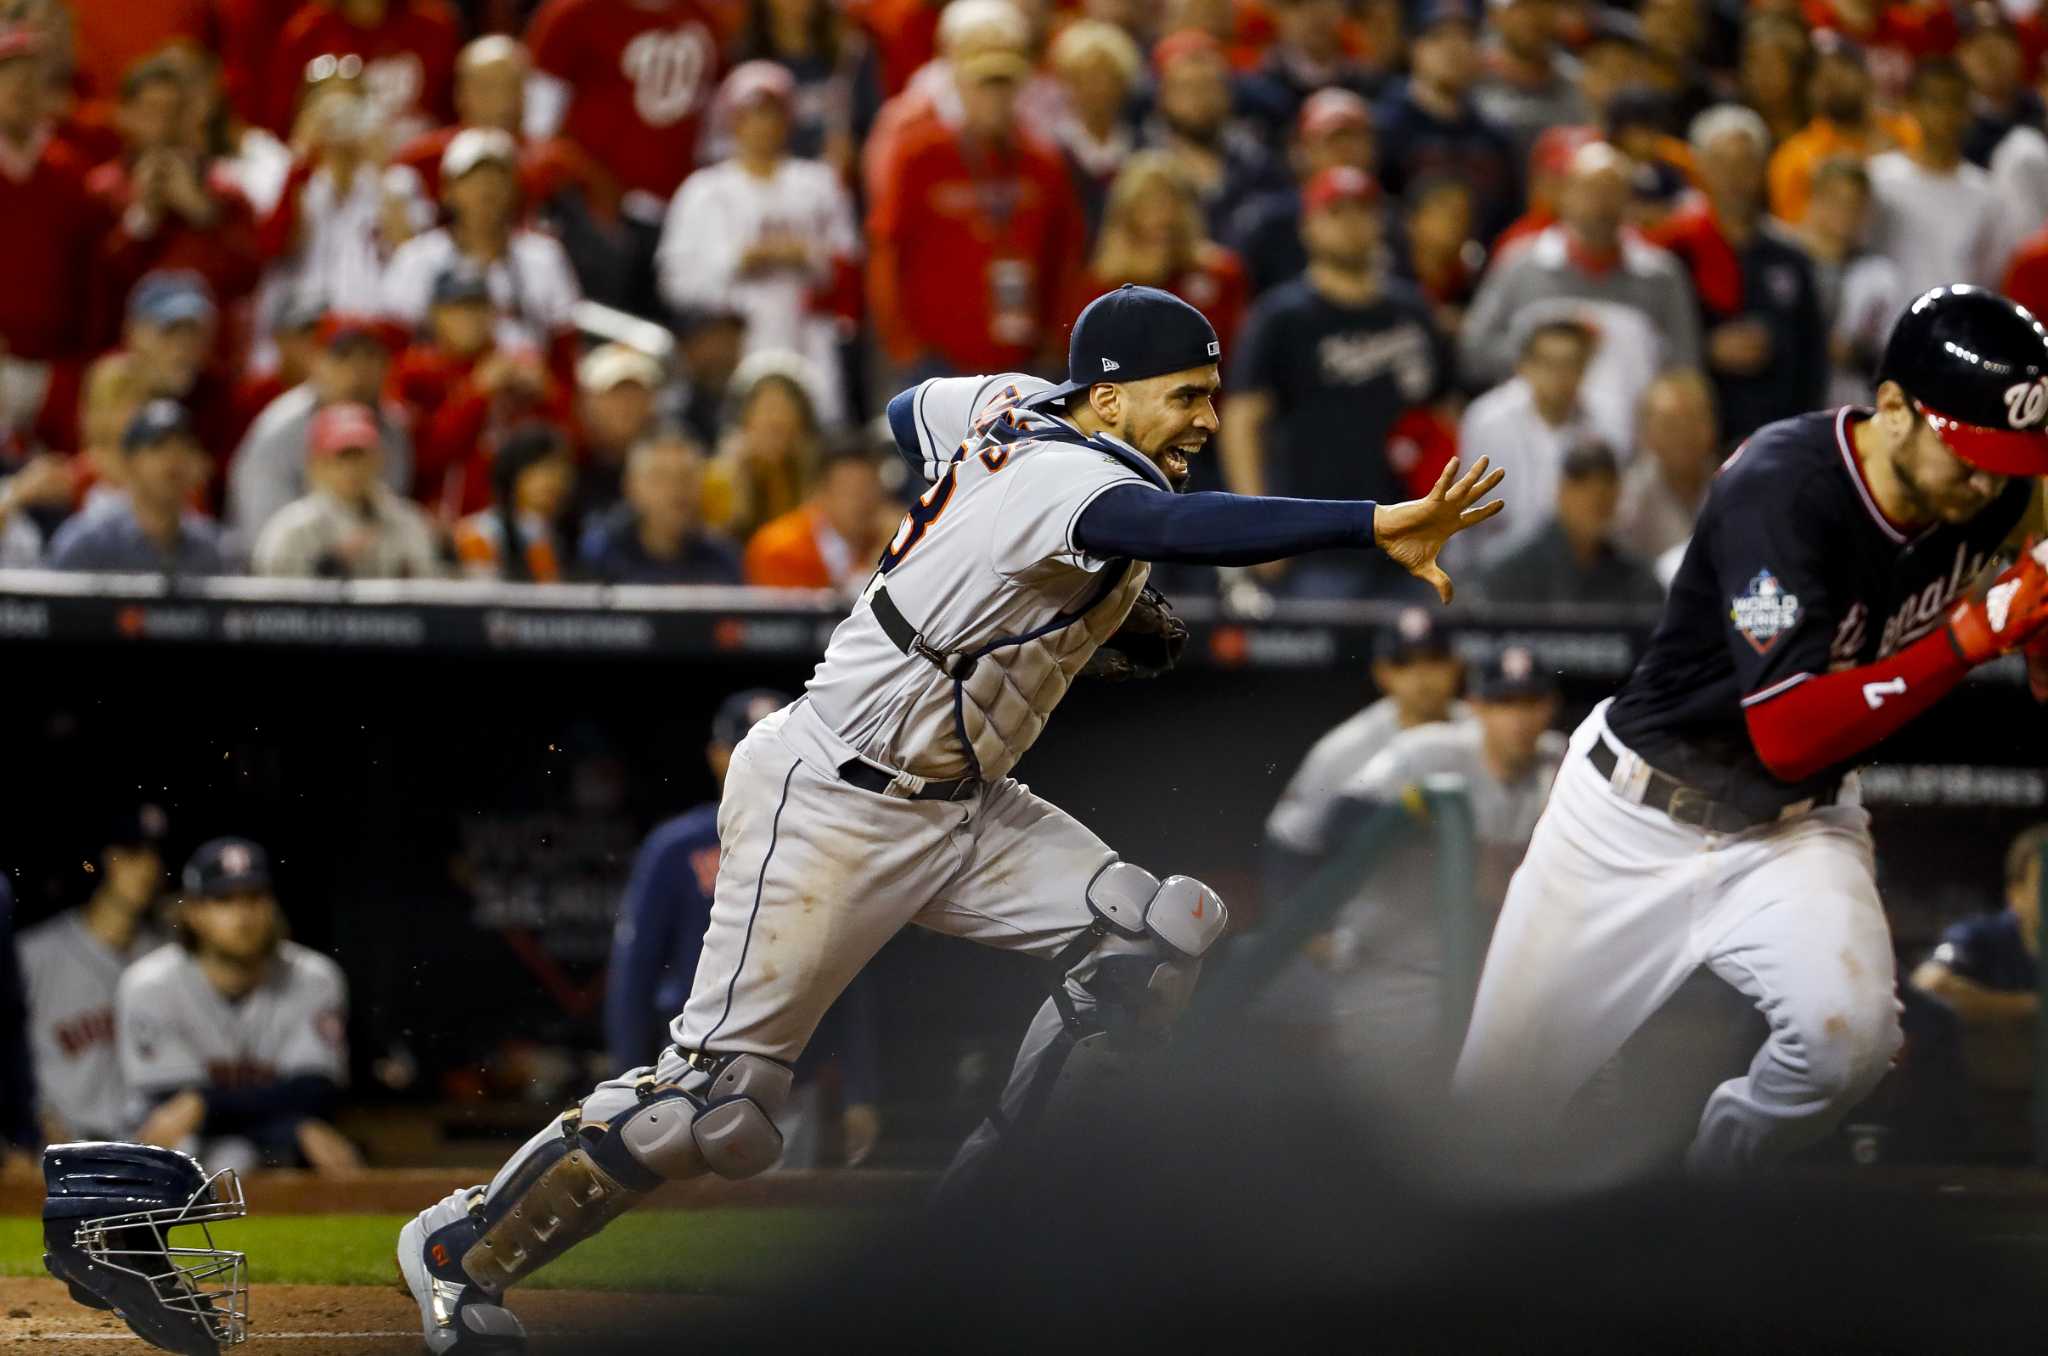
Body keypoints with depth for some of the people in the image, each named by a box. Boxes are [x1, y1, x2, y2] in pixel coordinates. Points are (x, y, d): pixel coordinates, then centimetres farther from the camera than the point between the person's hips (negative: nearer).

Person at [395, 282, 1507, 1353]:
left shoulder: (1017, 407, 3)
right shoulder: (1071, 479, -24)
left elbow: (907, 414, 24)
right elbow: (1186, 528, -44)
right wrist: (1378, 525, -56)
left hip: (959, 809, 10)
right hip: (833, 809, -10)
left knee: (1166, 927, -8)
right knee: (715, 1097, -10)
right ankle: (462, 1248, 8)